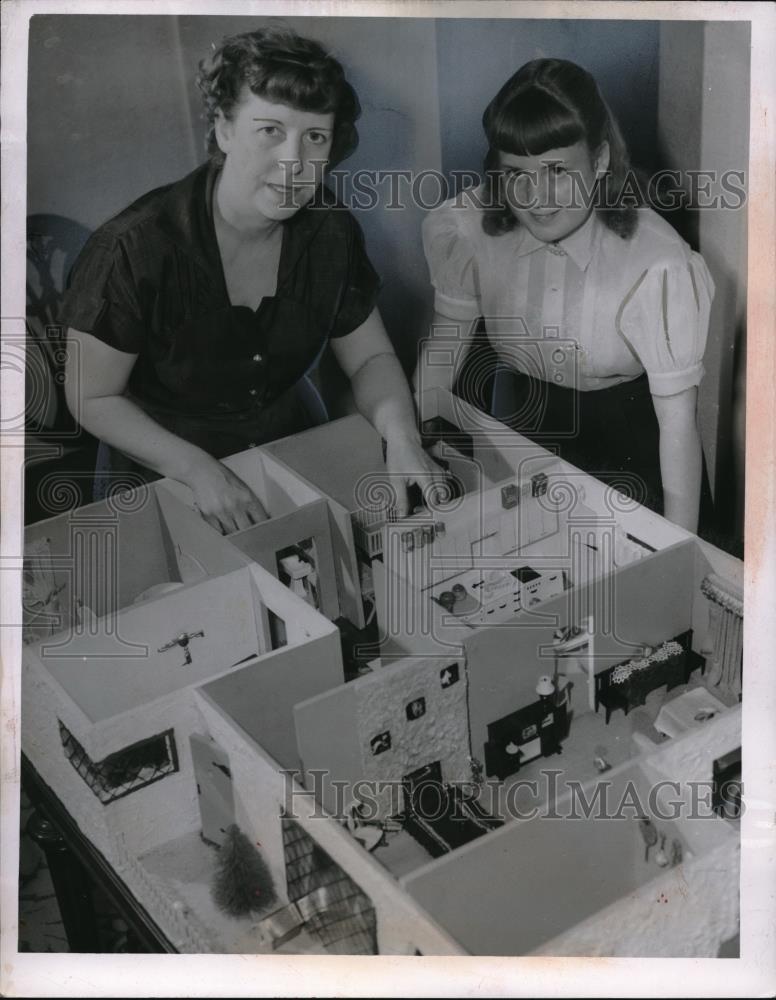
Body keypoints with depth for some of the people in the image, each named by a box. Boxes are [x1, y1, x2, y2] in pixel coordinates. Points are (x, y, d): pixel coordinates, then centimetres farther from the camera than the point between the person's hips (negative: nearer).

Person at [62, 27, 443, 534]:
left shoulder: (330, 232, -8)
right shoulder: (136, 248, -23)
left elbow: (371, 358, 2)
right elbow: (91, 397, -13)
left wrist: (402, 438, -18)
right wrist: (198, 469, -26)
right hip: (166, 478, -3)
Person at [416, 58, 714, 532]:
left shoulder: (657, 265, -29)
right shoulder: (469, 231, -17)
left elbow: (678, 416, -25)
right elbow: (448, 336, 0)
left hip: (629, 435, -3)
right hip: (523, 419, 3)